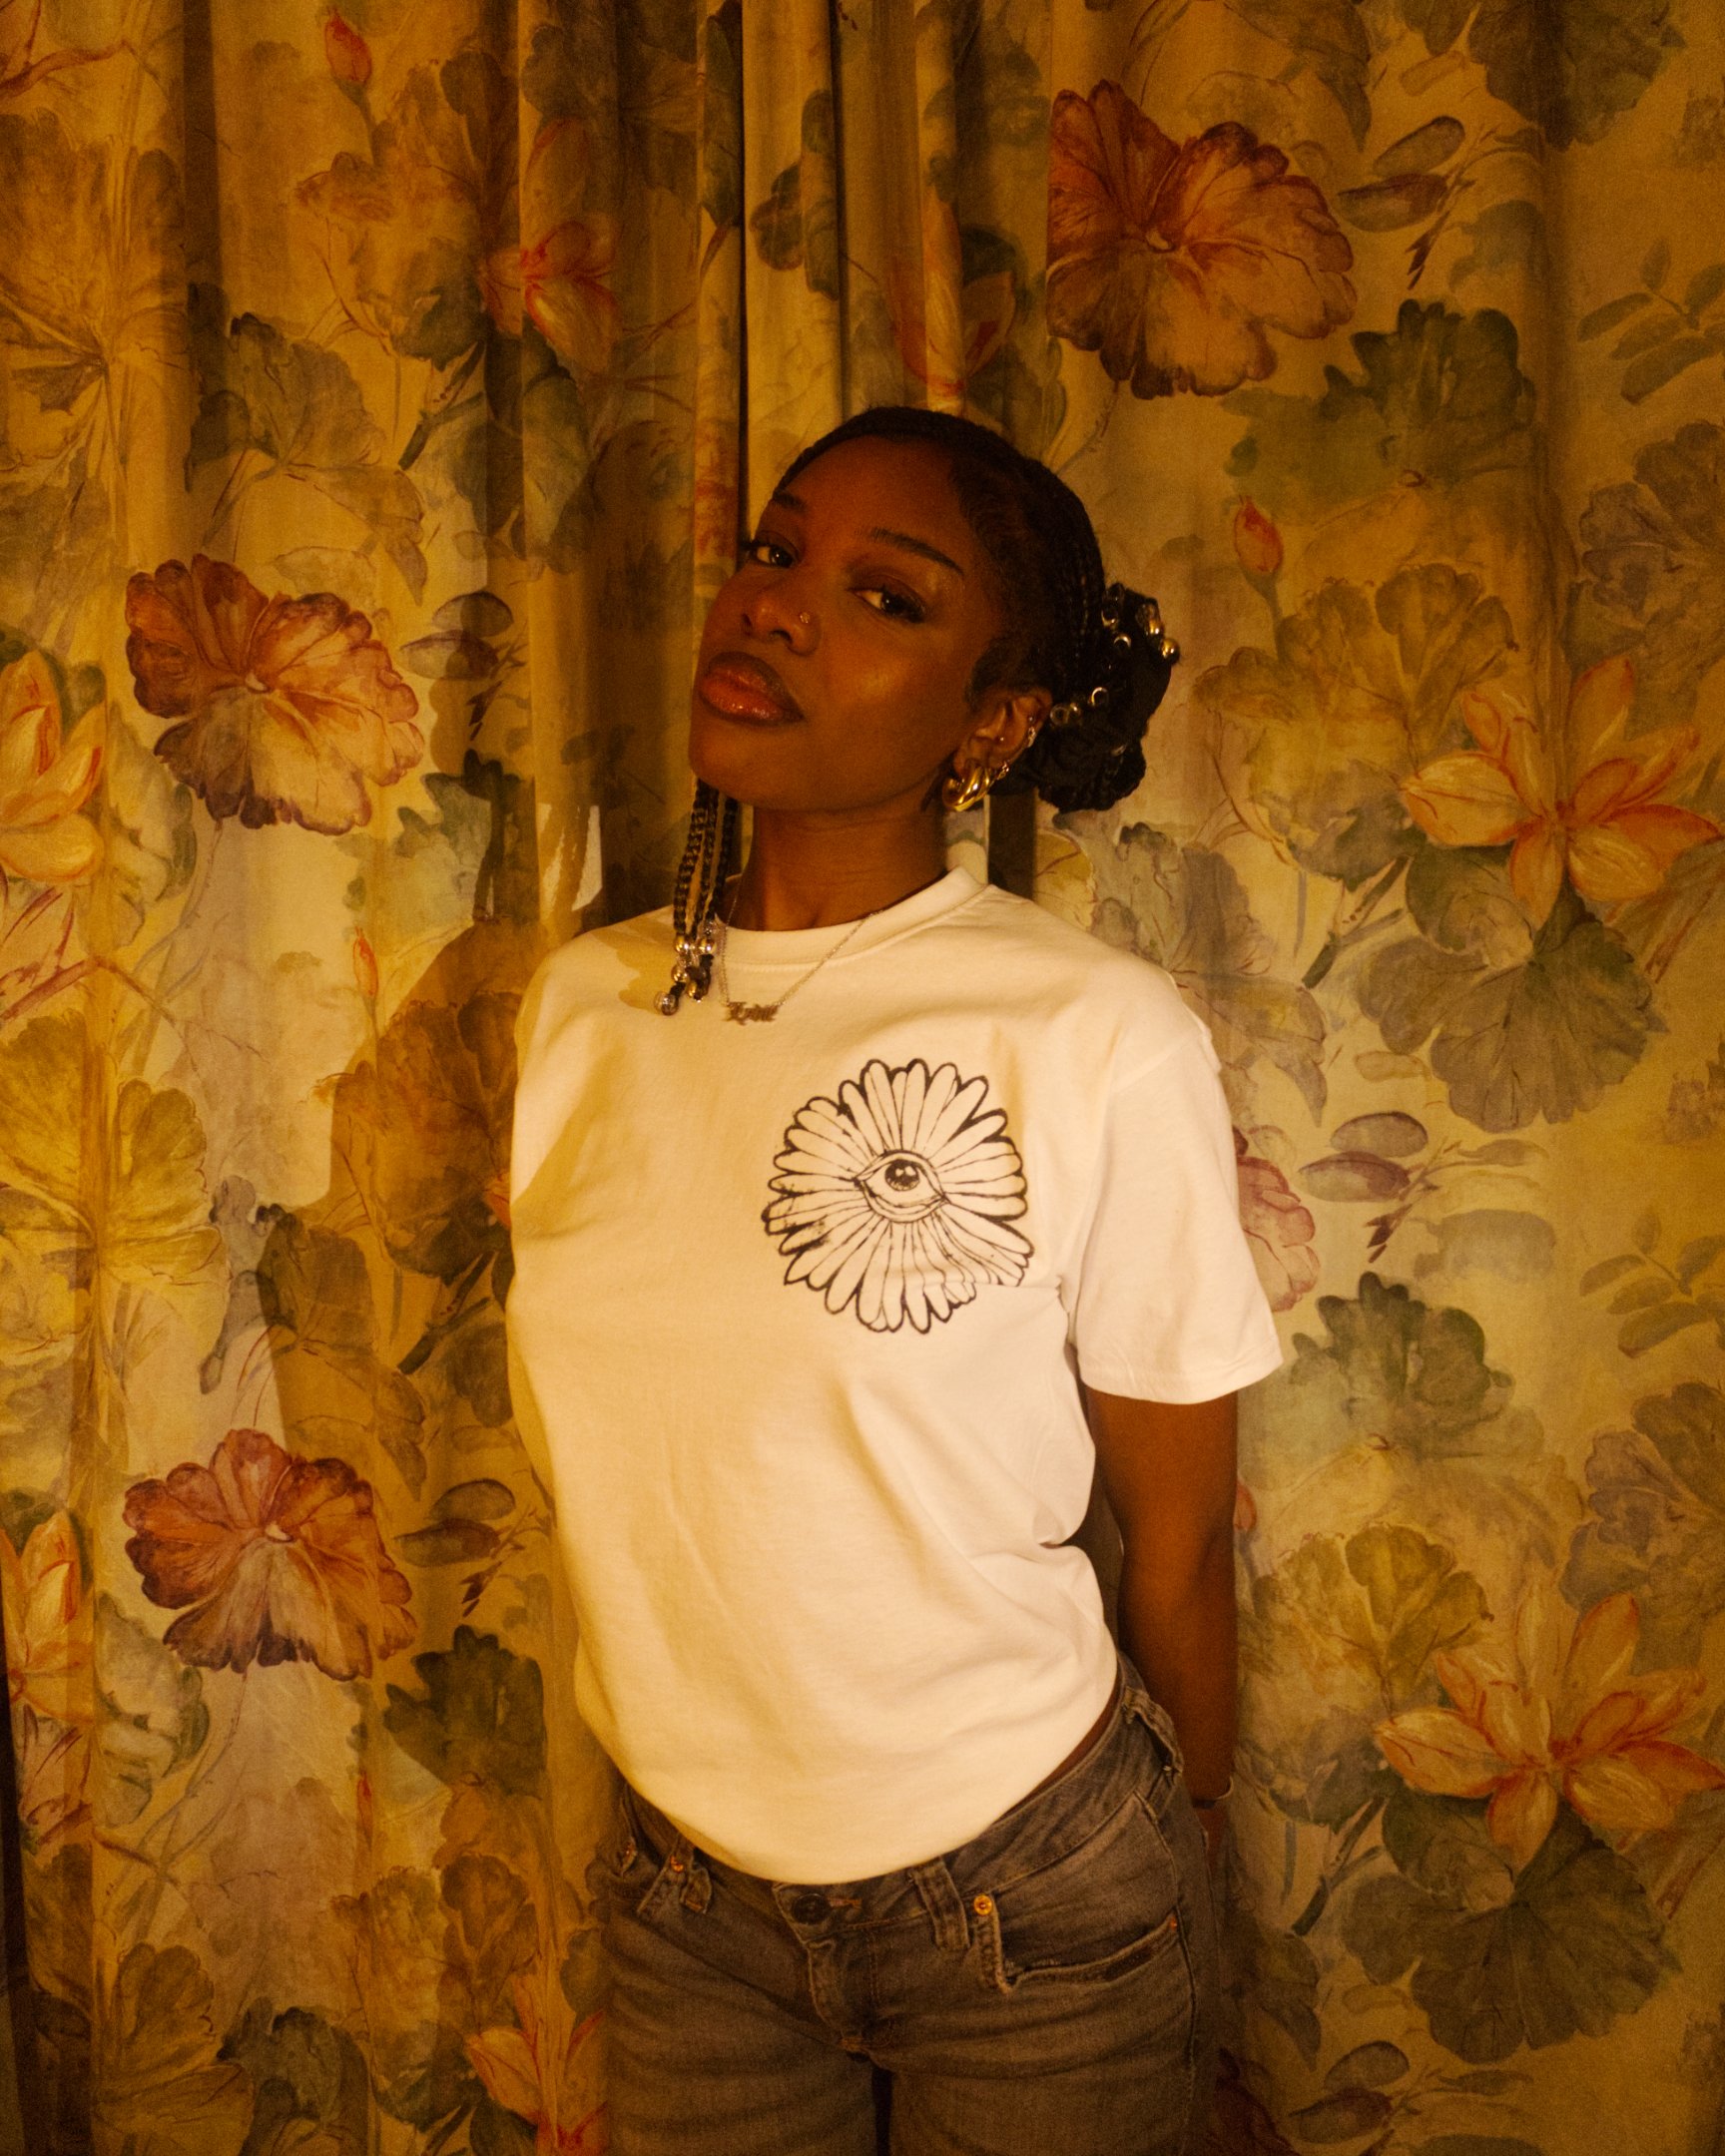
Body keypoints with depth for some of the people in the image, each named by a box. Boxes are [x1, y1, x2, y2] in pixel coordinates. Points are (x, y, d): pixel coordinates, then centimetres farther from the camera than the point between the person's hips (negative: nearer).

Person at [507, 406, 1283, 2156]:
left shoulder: (1102, 1041, -19)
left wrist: (1181, 1853, 4)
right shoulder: (582, 998, -5)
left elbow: (1179, 1542, -8)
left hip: (1033, 1908, -3)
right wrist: (688, 1745, 11)